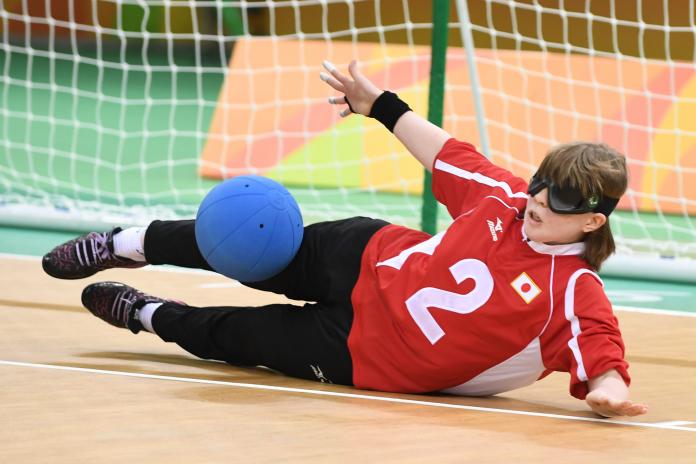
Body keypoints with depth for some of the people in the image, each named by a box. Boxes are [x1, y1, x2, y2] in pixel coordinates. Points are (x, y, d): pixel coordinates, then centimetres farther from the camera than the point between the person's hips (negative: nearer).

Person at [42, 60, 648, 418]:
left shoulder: (574, 293, -28)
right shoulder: (510, 198, -15)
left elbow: (603, 356, -40)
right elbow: (446, 154, 0)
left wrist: (608, 389, -63)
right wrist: (378, 104, 9)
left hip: (363, 353, -3)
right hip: (368, 262, 3)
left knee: (234, 335, 13)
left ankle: (149, 315, 46)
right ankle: (126, 245, 48)